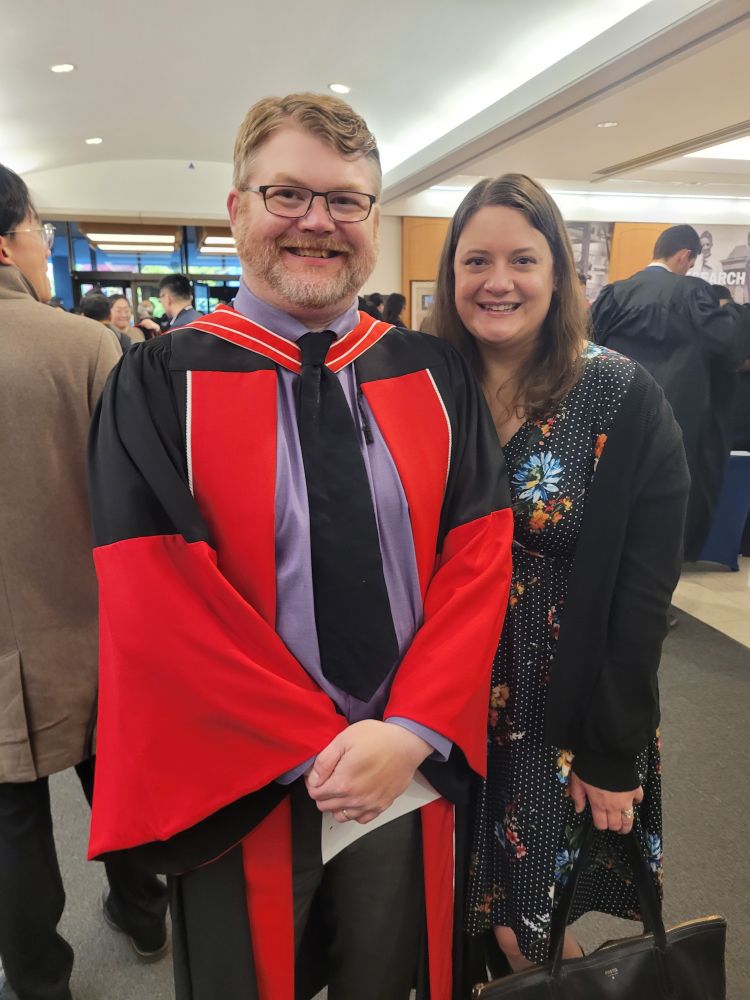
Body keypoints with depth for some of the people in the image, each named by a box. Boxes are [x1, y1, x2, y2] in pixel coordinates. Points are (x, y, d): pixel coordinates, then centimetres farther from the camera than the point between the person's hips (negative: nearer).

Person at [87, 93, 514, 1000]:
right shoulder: (160, 383, -9)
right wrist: (317, 750, -16)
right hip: (237, 783, -2)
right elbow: (154, 601, -15)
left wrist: (410, 735, -15)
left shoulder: (436, 377, -1)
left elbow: (479, 557, -5)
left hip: (413, 767, 3)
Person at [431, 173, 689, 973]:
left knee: (530, 927, 14)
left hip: (567, 720, -2)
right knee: (458, 913, 20)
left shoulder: (625, 400, -12)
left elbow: (643, 592, -10)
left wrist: (614, 753, -8)